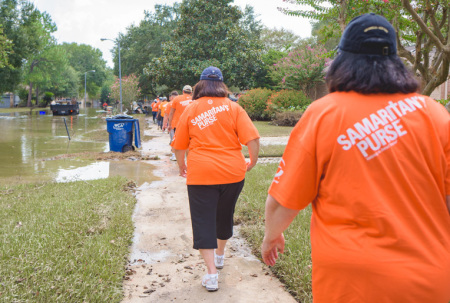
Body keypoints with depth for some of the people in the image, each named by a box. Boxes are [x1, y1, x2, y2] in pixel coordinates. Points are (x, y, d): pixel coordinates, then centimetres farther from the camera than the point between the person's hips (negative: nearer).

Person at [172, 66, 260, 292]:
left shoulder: (190, 110, 3)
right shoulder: (232, 107, 0)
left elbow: (179, 146, 6)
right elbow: (252, 139, -8)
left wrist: (182, 167, 22)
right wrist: (253, 161, 8)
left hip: (201, 174, -2)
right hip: (232, 172, 2)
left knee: (204, 222, 5)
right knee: (225, 215, 22)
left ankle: (211, 273, -1)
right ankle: (220, 255, 43)